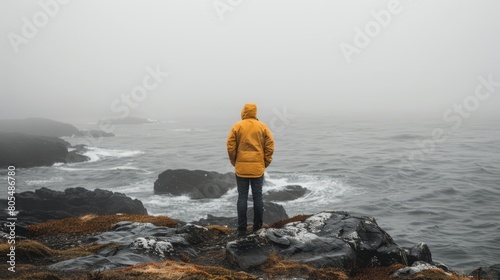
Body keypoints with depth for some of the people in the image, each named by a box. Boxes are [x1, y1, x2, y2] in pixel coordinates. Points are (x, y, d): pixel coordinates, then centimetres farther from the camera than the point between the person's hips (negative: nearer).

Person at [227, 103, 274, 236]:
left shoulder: (237, 127, -3)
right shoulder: (263, 127, 0)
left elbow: (231, 147, -4)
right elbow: (270, 146, -2)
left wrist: (234, 163, 10)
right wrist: (265, 163, 8)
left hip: (241, 168, -1)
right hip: (258, 168, 1)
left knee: (242, 197, 4)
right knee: (257, 197, 8)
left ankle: (242, 229, 5)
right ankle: (257, 227, 13)